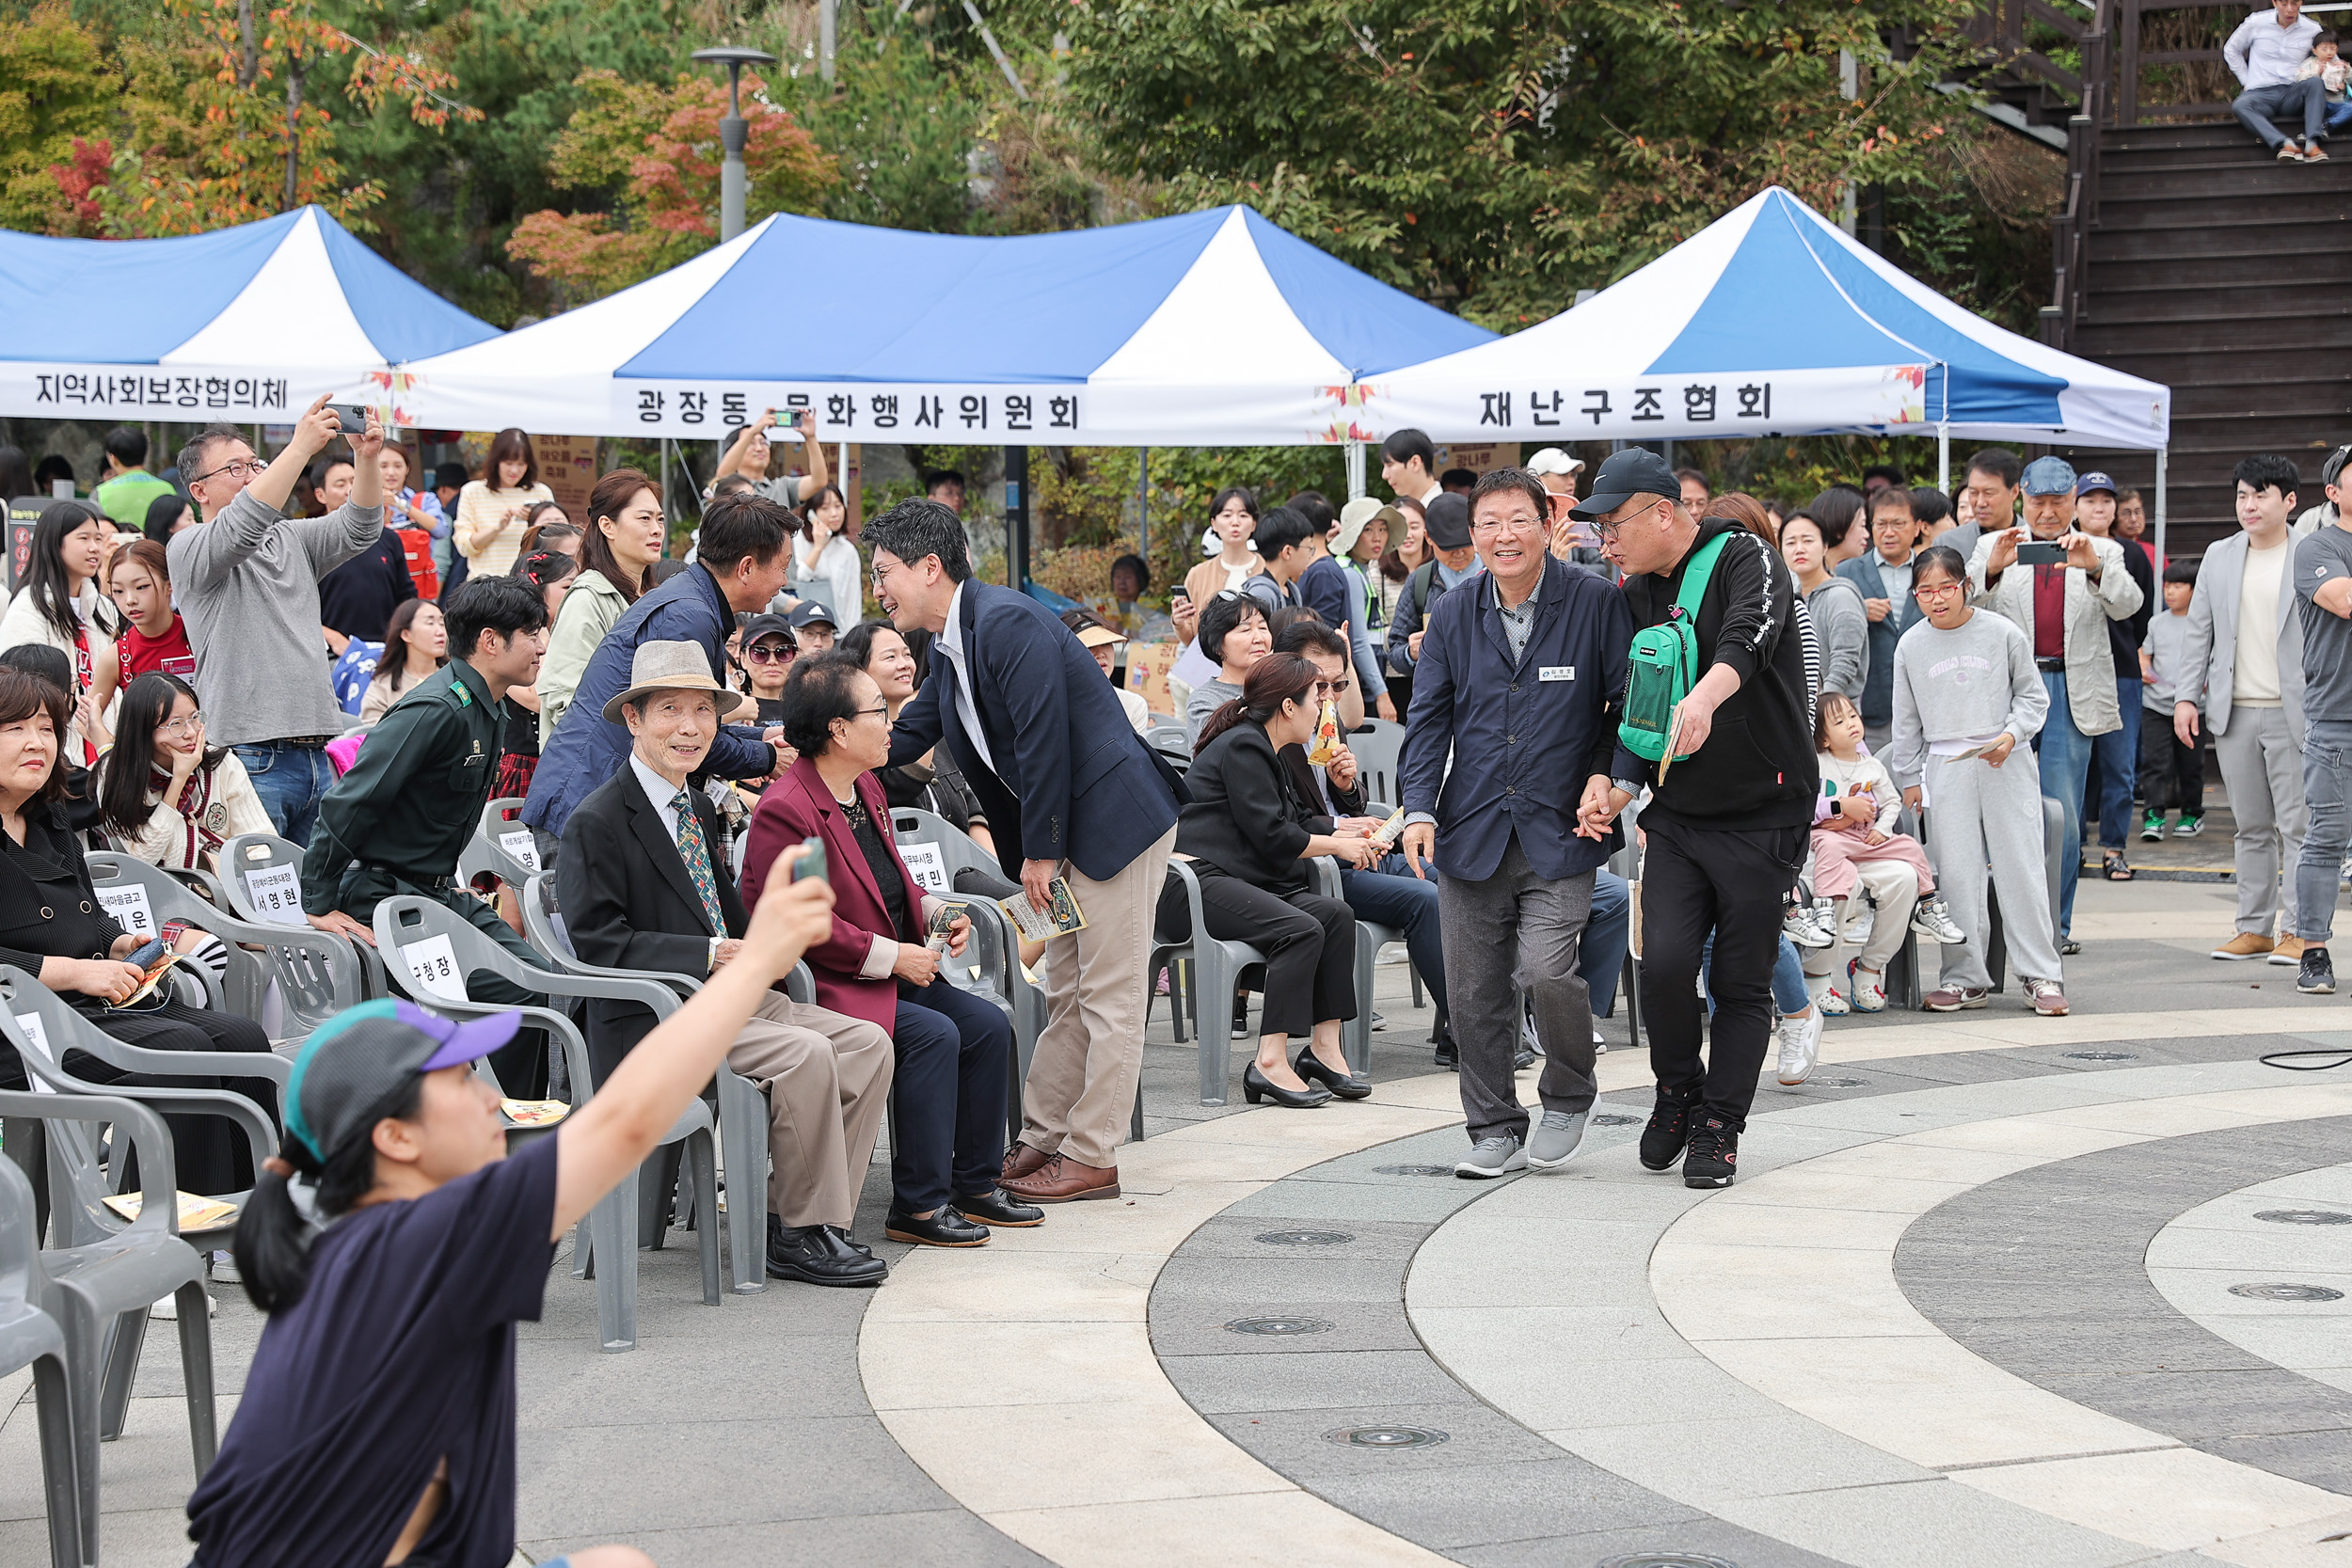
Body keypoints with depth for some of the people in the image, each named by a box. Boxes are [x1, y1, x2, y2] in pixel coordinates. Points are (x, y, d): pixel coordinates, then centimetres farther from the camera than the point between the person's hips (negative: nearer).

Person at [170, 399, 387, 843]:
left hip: (317, 756, 7)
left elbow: (359, 528, 5)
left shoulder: (292, 539, 19)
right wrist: (301, 447, -25)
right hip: (252, 758, -7)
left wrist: (367, 457, -13)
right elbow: (242, 525, -21)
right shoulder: (189, 549, -1)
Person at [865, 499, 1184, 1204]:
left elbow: (1042, 739, -23)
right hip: (1067, 831, 10)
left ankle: (1093, 1158, 1)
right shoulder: (949, 647, 11)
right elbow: (908, 737, 19)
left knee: (1108, 994, -3)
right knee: (1067, 994, 15)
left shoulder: (1007, 622, -20)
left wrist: (1039, 852, -17)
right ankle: (1042, 1140, 22)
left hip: (1116, 820, -10)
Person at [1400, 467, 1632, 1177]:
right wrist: (1420, 809, -3)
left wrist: (1605, 778, -12)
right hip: (1472, 829, 4)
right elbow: (1428, 719, 9)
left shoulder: (1596, 603, -4)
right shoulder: (1453, 615, 7)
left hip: (1559, 831, -4)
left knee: (1547, 970, -17)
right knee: (1474, 992, 5)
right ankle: (1495, 1129, 20)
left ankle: (1567, 1098, 11)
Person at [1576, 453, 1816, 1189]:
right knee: (1665, 961, -11)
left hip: (1763, 816, -4)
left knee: (1741, 982, 2)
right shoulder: (1635, 596, 8)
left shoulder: (1747, 560, -11)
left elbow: (1749, 637, -34)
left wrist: (1705, 697, -54)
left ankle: (1719, 1128, 16)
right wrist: (1618, 789, -2)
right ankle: (1678, 1092, 14)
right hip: (1677, 816, 5)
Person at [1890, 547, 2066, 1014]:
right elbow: (1907, 719, 14)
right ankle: (1965, 977, 7)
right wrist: (1911, 777, 13)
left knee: (2021, 866, -3)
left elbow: (2033, 695, 5)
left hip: (2008, 763, -2)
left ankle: (2041, 974, 4)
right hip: (1945, 766, 2)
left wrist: (2011, 735, -11)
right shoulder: (1911, 646, 6)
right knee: (1955, 874, -1)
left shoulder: (2002, 633, -1)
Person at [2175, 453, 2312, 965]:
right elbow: (2199, 630, 15)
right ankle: (2253, 928, 14)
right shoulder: (2219, 557, 12)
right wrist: (2186, 696, 7)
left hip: (2292, 712, -4)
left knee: (2297, 826, -4)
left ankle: (2298, 930, -1)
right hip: (2234, 712, 4)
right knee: (2251, 827, 9)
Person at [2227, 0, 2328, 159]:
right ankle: (2286, 145, -53)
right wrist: (2247, 82, 8)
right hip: (2261, 93, -1)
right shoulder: (2256, 23, 4)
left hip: (2293, 95, 1)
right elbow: (2231, 51, 16)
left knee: (2315, 82, -31)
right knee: (2239, 106, -34)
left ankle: (2312, 144, -42)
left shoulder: (2312, 30, 6)